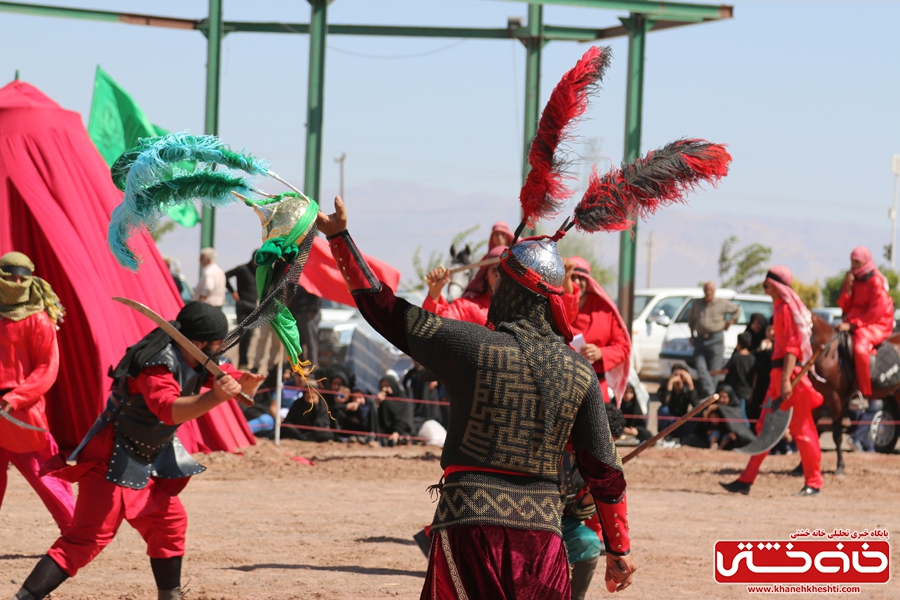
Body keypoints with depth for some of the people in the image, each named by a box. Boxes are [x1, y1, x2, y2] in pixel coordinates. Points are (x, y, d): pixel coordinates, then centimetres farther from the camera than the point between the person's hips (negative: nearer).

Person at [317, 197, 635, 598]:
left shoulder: (472, 346, -7)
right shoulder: (581, 373, 3)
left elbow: (383, 309, 1)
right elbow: (604, 471, 5)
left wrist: (338, 236, 11)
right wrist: (619, 550, 15)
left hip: (471, 523, -3)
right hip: (543, 528, 3)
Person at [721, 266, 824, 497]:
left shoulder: (788, 308, -14)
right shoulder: (780, 306, 16)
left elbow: (792, 347, -20)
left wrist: (787, 380, -26)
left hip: (790, 373, -10)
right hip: (778, 373, 10)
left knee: (801, 430, -4)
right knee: (765, 426, 10)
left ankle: (814, 484, 3)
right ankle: (746, 480, 11)